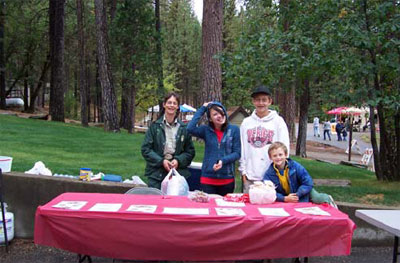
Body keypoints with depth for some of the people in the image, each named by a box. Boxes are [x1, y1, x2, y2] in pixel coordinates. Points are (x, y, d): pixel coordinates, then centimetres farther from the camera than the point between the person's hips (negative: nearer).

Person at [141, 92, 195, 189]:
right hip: (156, 174, -1)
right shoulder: (155, 126, 3)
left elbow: (190, 151, 9)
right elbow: (145, 149, 1)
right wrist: (161, 161, -10)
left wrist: (178, 160, -8)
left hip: (178, 172, 1)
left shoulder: (184, 128, 7)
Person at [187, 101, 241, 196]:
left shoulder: (234, 129, -1)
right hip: (208, 178, 0)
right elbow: (190, 128, -17)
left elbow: (237, 153, -1)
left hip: (227, 180, 0)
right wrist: (202, 109, -9)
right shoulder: (206, 130, 2)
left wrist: (223, 161, -18)